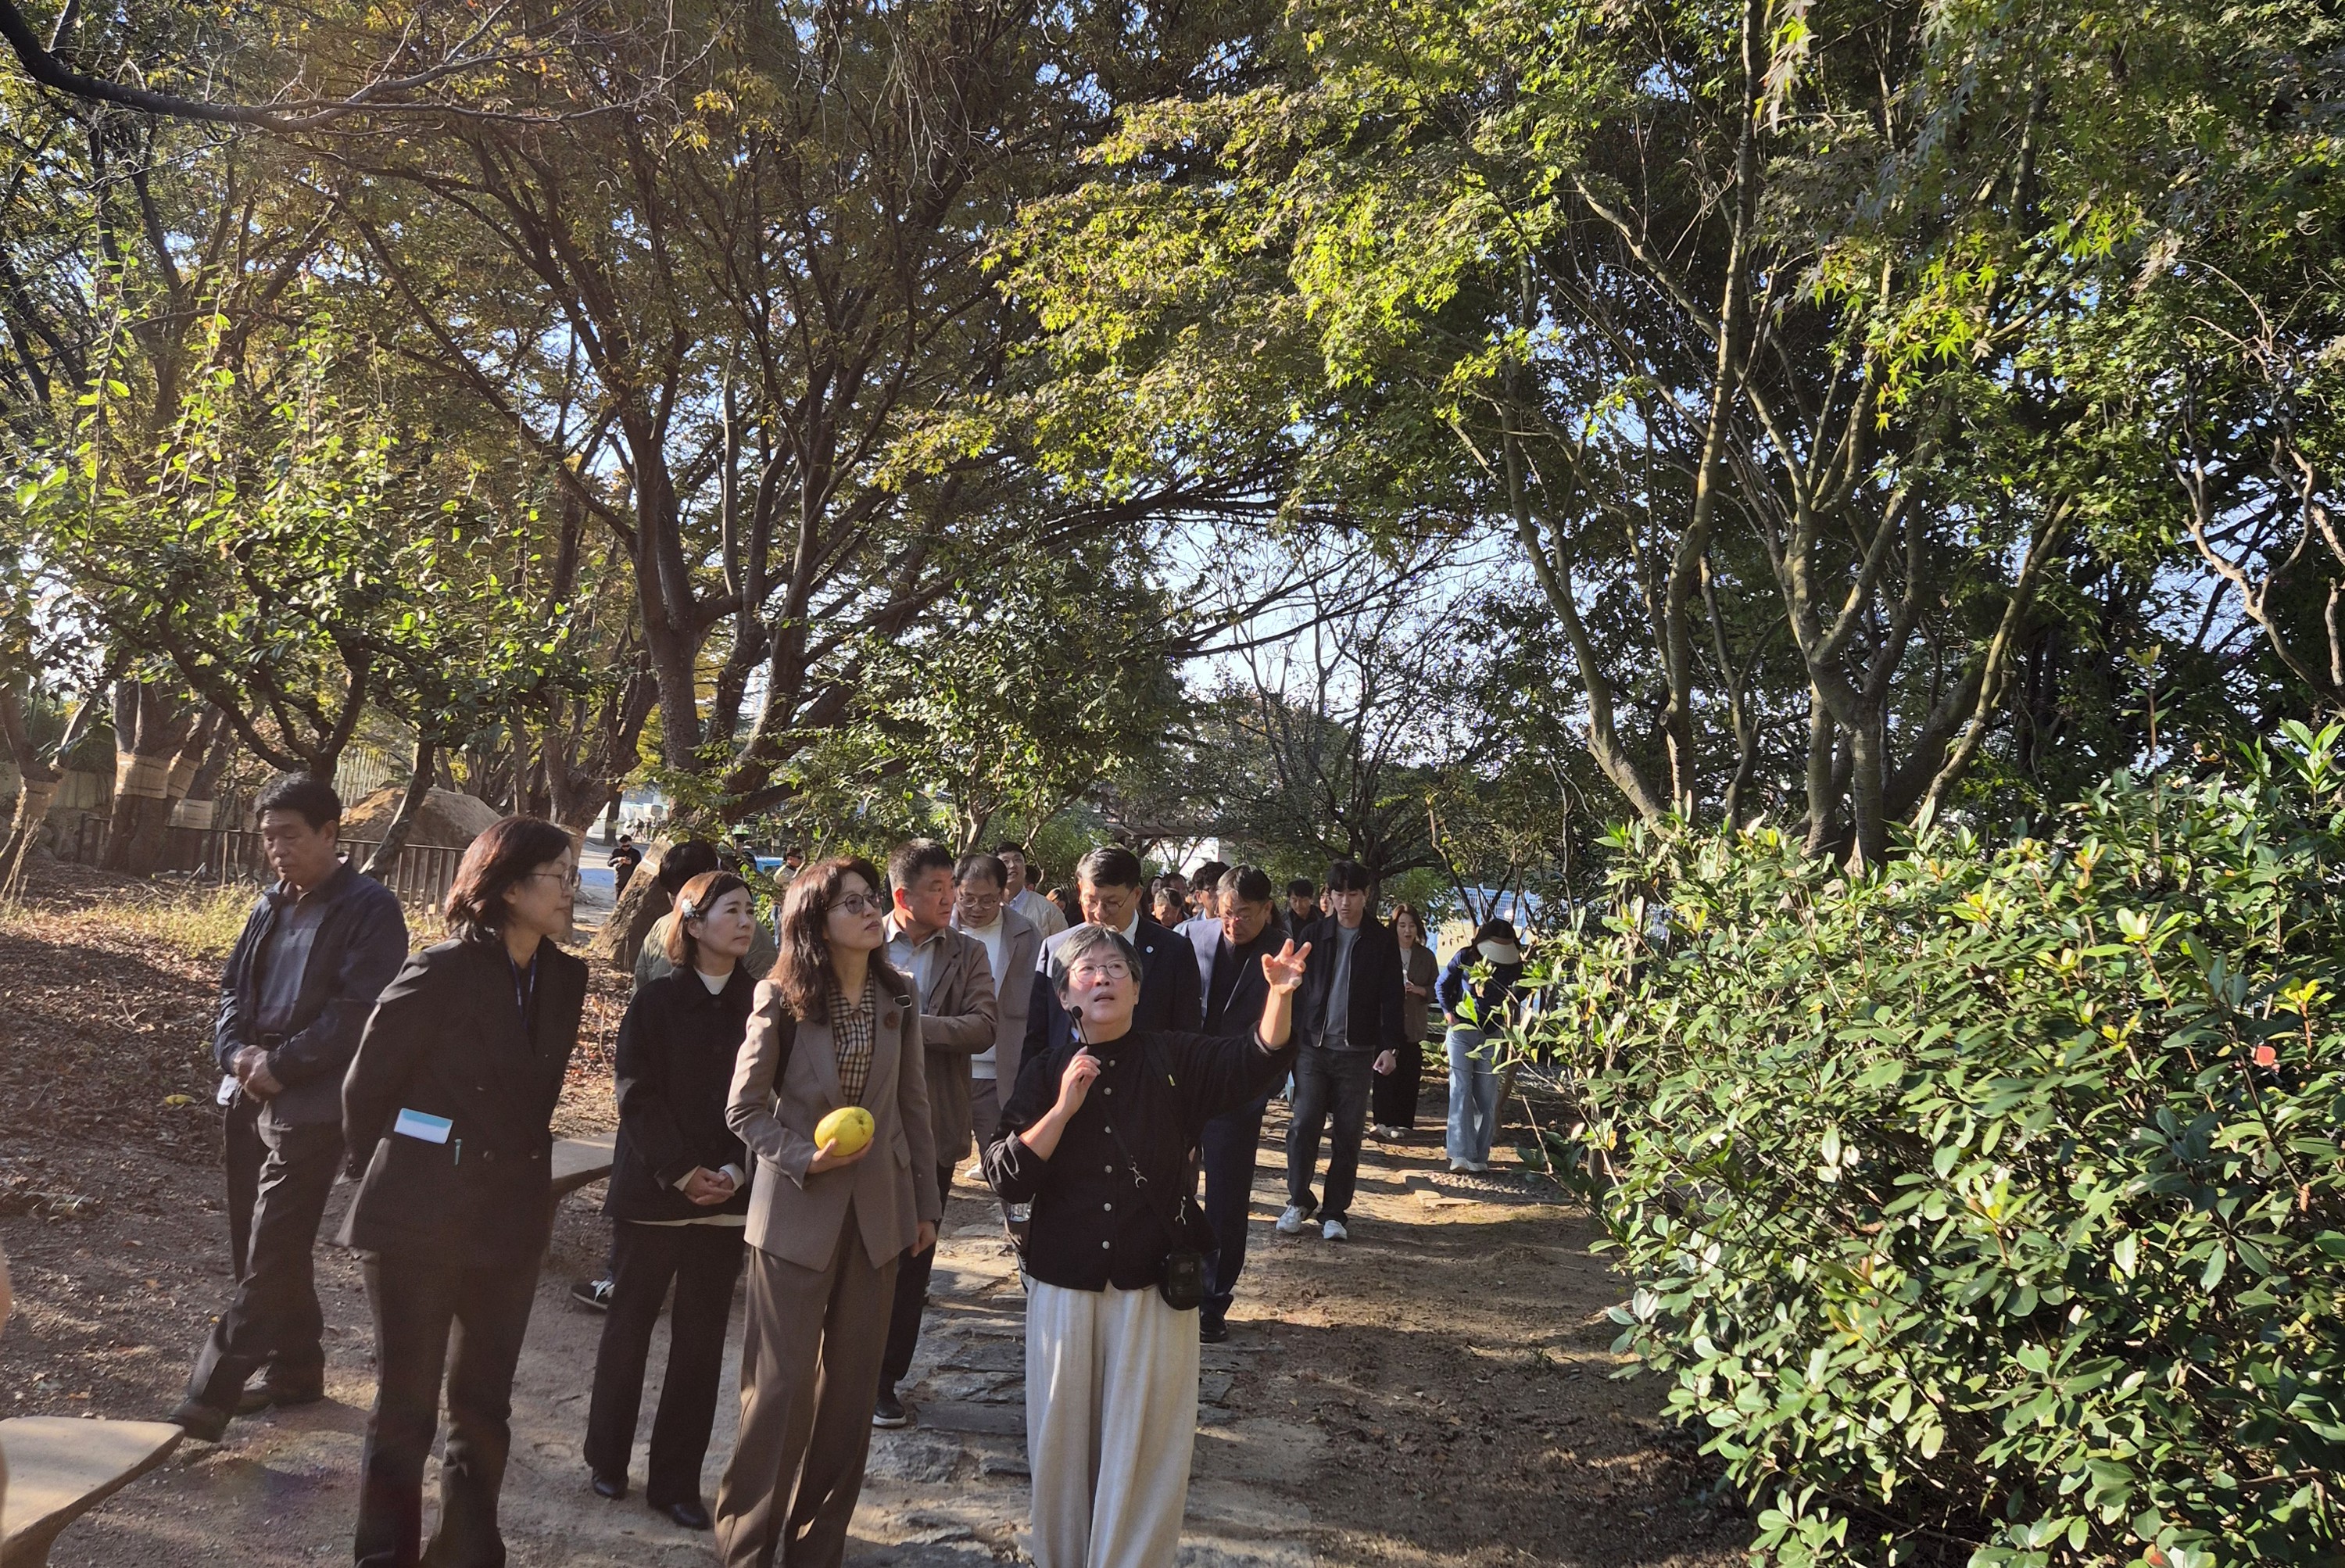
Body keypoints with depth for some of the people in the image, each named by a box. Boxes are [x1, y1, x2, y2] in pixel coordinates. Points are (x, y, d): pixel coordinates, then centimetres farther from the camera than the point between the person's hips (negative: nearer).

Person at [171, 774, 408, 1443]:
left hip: (311, 1107, -8)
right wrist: (237, 1052, -4)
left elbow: (356, 1012, -16)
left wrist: (280, 1066, -16)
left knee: (269, 1256, -6)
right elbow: (232, 989, 16)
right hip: (249, 1097, 8)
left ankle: (210, 1395, -2)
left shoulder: (370, 909, -9)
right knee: (260, 1247, 15)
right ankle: (295, 1372, 29)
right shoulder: (269, 907, 13)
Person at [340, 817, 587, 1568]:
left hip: (510, 1218, 5)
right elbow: (366, 1084, -4)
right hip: (420, 1216, -5)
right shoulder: (442, 970, -13)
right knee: (405, 1403, 7)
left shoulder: (565, 978, 2)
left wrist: (518, 1168, 10)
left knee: (484, 1406, 13)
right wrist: (385, 1179, 6)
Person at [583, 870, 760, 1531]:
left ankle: (677, 1479, 15)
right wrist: (681, 1172, -16)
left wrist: (736, 1170, -12)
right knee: (630, 1323, 10)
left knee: (702, 1338, 5)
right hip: (652, 1190, -2)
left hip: (726, 1198, 2)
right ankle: (608, 1459, 27)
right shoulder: (656, 1001, -4)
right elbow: (638, 1097, -9)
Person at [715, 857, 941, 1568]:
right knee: (782, 1384, 1)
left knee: (850, 1384, 10)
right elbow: (744, 1108, -4)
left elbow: (913, 1105, 7)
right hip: (797, 1212, -4)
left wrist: (926, 1203, 9)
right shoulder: (783, 1001, -10)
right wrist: (805, 1159, -18)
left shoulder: (896, 998, 1)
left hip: (877, 1211, 4)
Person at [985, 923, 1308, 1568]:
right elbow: (1008, 1177, -7)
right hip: (1063, 1289, 1)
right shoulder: (1045, 1072, 0)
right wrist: (1063, 1107, -20)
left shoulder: (1174, 1059, -2)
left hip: (1153, 1290, -1)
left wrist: (1280, 996, -37)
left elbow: (1257, 1060, -18)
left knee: (1143, 1449, 5)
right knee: (1063, 1442, 12)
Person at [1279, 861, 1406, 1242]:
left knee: (1348, 1134, 3)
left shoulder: (1381, 941, 2)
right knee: (1304, 1125, -4)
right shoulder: (1314, 933, 4)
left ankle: (1335, 1212, 13)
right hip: (1312, 1046, 0)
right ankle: (1298, 1201, 13)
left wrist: (1389, 1046, -7)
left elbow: (1391, 998, 2)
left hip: (1357, 1051, 0)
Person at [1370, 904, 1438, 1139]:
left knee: (1410, 1075, 3)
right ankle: (1384, 1121, 3)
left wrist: (1420, 990, -8)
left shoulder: (1426, 956, 9)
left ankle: (1404, 1121, 12)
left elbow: (1436, 988, 9)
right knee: (1386, 1071, -4)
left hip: (1414, 1025, 3)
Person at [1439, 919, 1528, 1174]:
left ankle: (1479, 1156, 9)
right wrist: (1449, 1014, -4)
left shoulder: (1514, 965, -3)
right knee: (1461, 1091, -10)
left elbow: (1519, 994, 11)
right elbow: (1442, 986, 6)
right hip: (1462, 1032, -2)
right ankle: (1461, 1155, -15)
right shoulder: (1465, 957, -7)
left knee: (1487, 1097, 2)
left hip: (1491, 1037, 2)